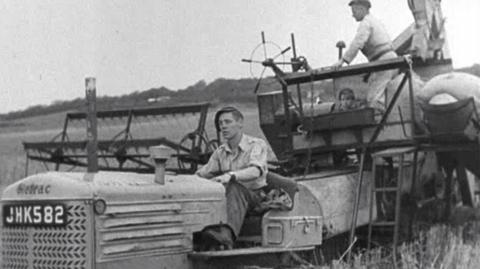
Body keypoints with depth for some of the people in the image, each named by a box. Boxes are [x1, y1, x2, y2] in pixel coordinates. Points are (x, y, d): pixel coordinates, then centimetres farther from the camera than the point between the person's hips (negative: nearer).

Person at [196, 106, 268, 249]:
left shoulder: (257, 145, -5)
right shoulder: (220, 152, 13)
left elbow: (256, 171, -24)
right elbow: (201, 174, 9)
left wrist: (230, 175, -41)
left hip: (254, 195, -5)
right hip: (228, 198, 5)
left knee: (235, 188, -39)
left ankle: (227, 234, -58)